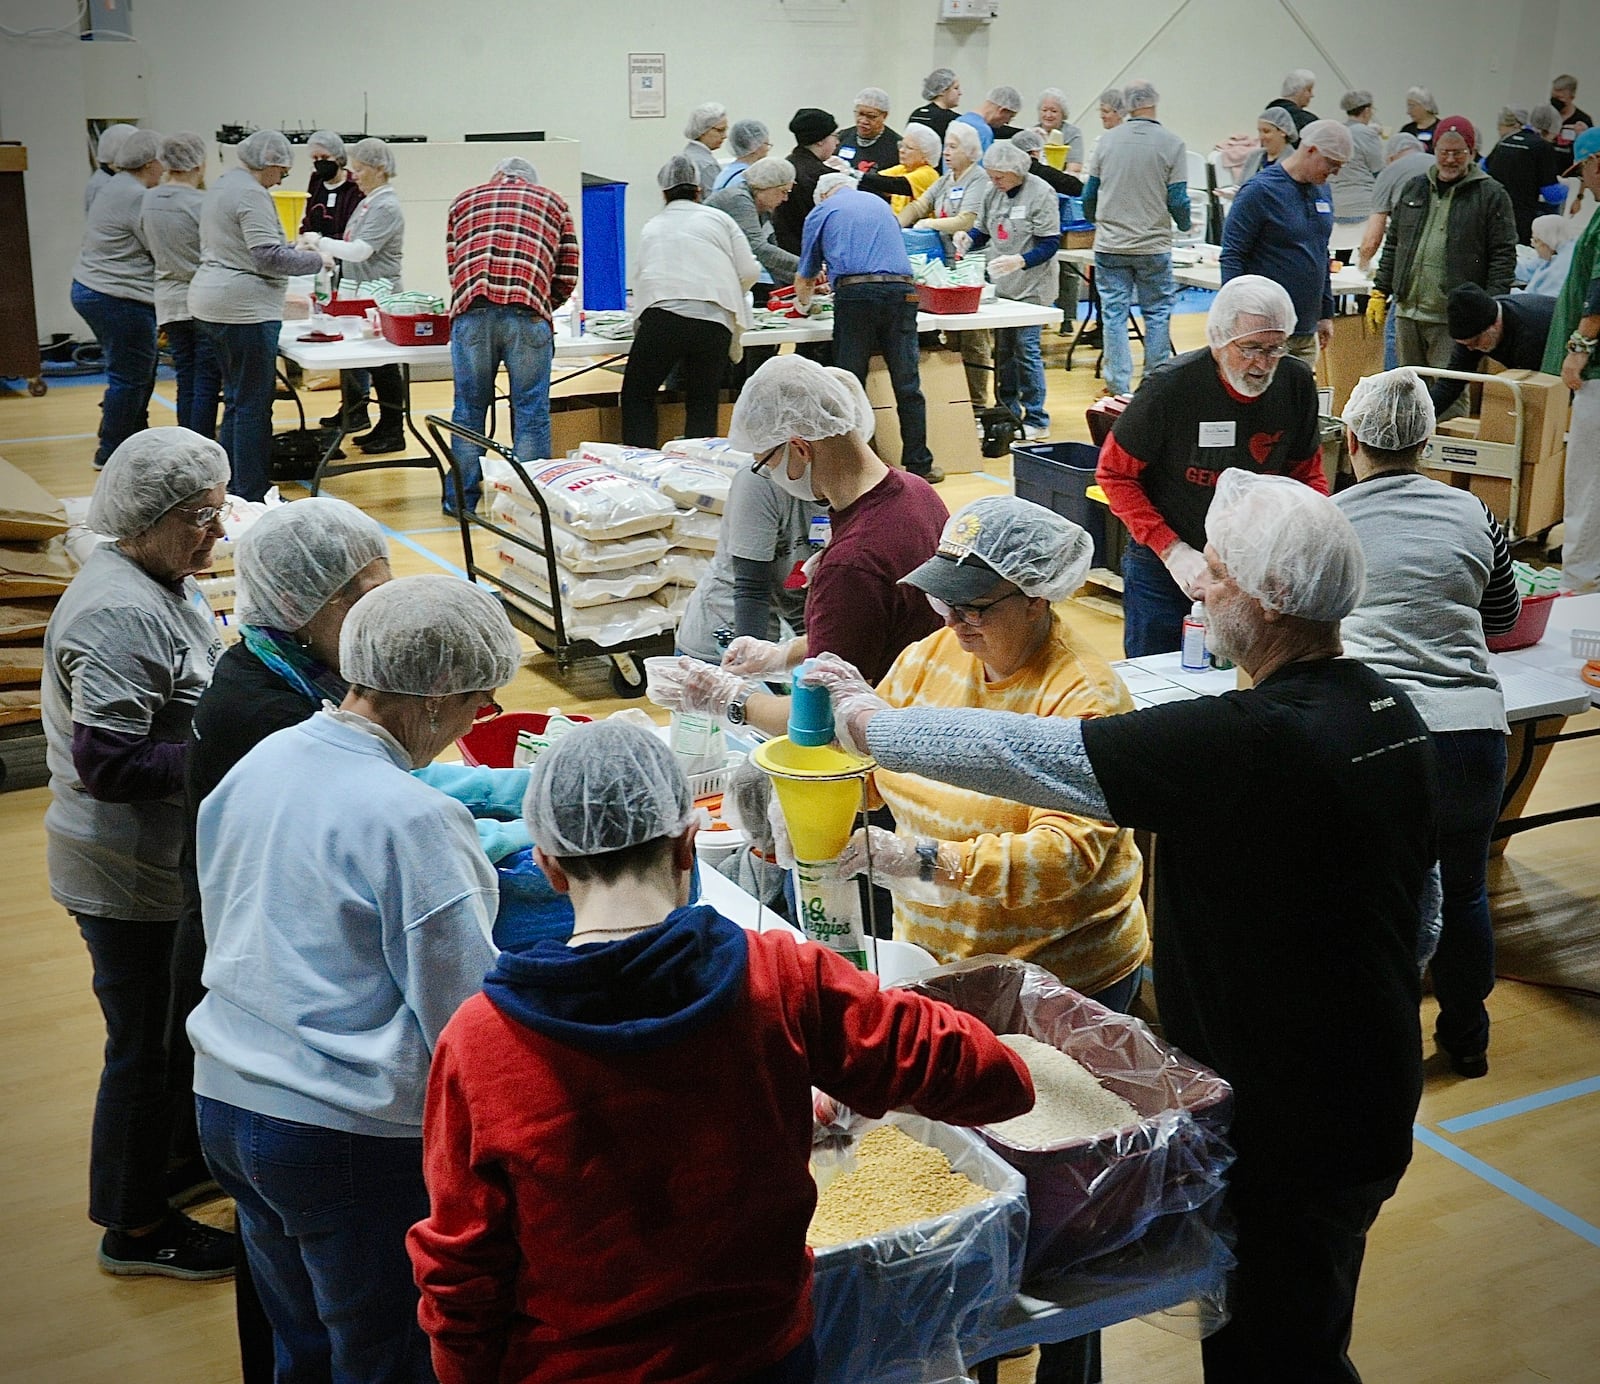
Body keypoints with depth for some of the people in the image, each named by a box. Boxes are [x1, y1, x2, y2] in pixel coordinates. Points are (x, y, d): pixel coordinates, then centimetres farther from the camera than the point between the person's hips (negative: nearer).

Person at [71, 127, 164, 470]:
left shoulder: (115, 187, 14)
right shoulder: (138, 198, -18)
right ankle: (110, 453, 5)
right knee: (130, 377, -2)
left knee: (136, 374, 19)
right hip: (120, 299, -11)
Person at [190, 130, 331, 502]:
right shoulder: (251, 195, -13)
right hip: (243, 309, -11)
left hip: (210, 304, 11)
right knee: (253, 405, -6)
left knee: (235, 399, 16)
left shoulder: (223, 186, 19)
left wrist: (295, 248, 20)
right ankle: (251, 496, -3)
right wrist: (316, 260, -7)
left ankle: (232, 487, 20)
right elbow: (268, 257, -19)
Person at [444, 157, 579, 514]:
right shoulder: (553, 203, 24)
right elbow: (567, 275, 19)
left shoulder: (464, 200, 28)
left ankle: (462, 498, 16)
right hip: (527, 312, -1)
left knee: (469, 408, 10)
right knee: (530, 412, 5)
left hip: (471, 310, 2)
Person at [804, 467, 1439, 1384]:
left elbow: (1023, 755, -26)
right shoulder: (1395, 716, 1)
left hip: (1286, 1132, -9)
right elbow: (1424, 909, 13)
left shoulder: (1250, 742, -28)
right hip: (1376, 1103, 9)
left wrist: (863, 718, -14)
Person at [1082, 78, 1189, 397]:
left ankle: (1118, 386, 5)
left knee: (1114, 314, 6)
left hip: (1110, 244, 2)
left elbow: (1089, 194, 9)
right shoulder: (1171, 144, -5)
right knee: (1157, 314, 10)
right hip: (1153, 245, -1)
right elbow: (1177, 200, -6)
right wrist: (1185, 225, 16)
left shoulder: (1107, 140, 1)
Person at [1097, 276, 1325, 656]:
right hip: (1163, 570, -3)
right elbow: (1114, 473, -10)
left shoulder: (1296, 383, -6)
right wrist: (1172, 551, -17)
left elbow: (1306, 473, 8)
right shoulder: (1171, 387, -18)